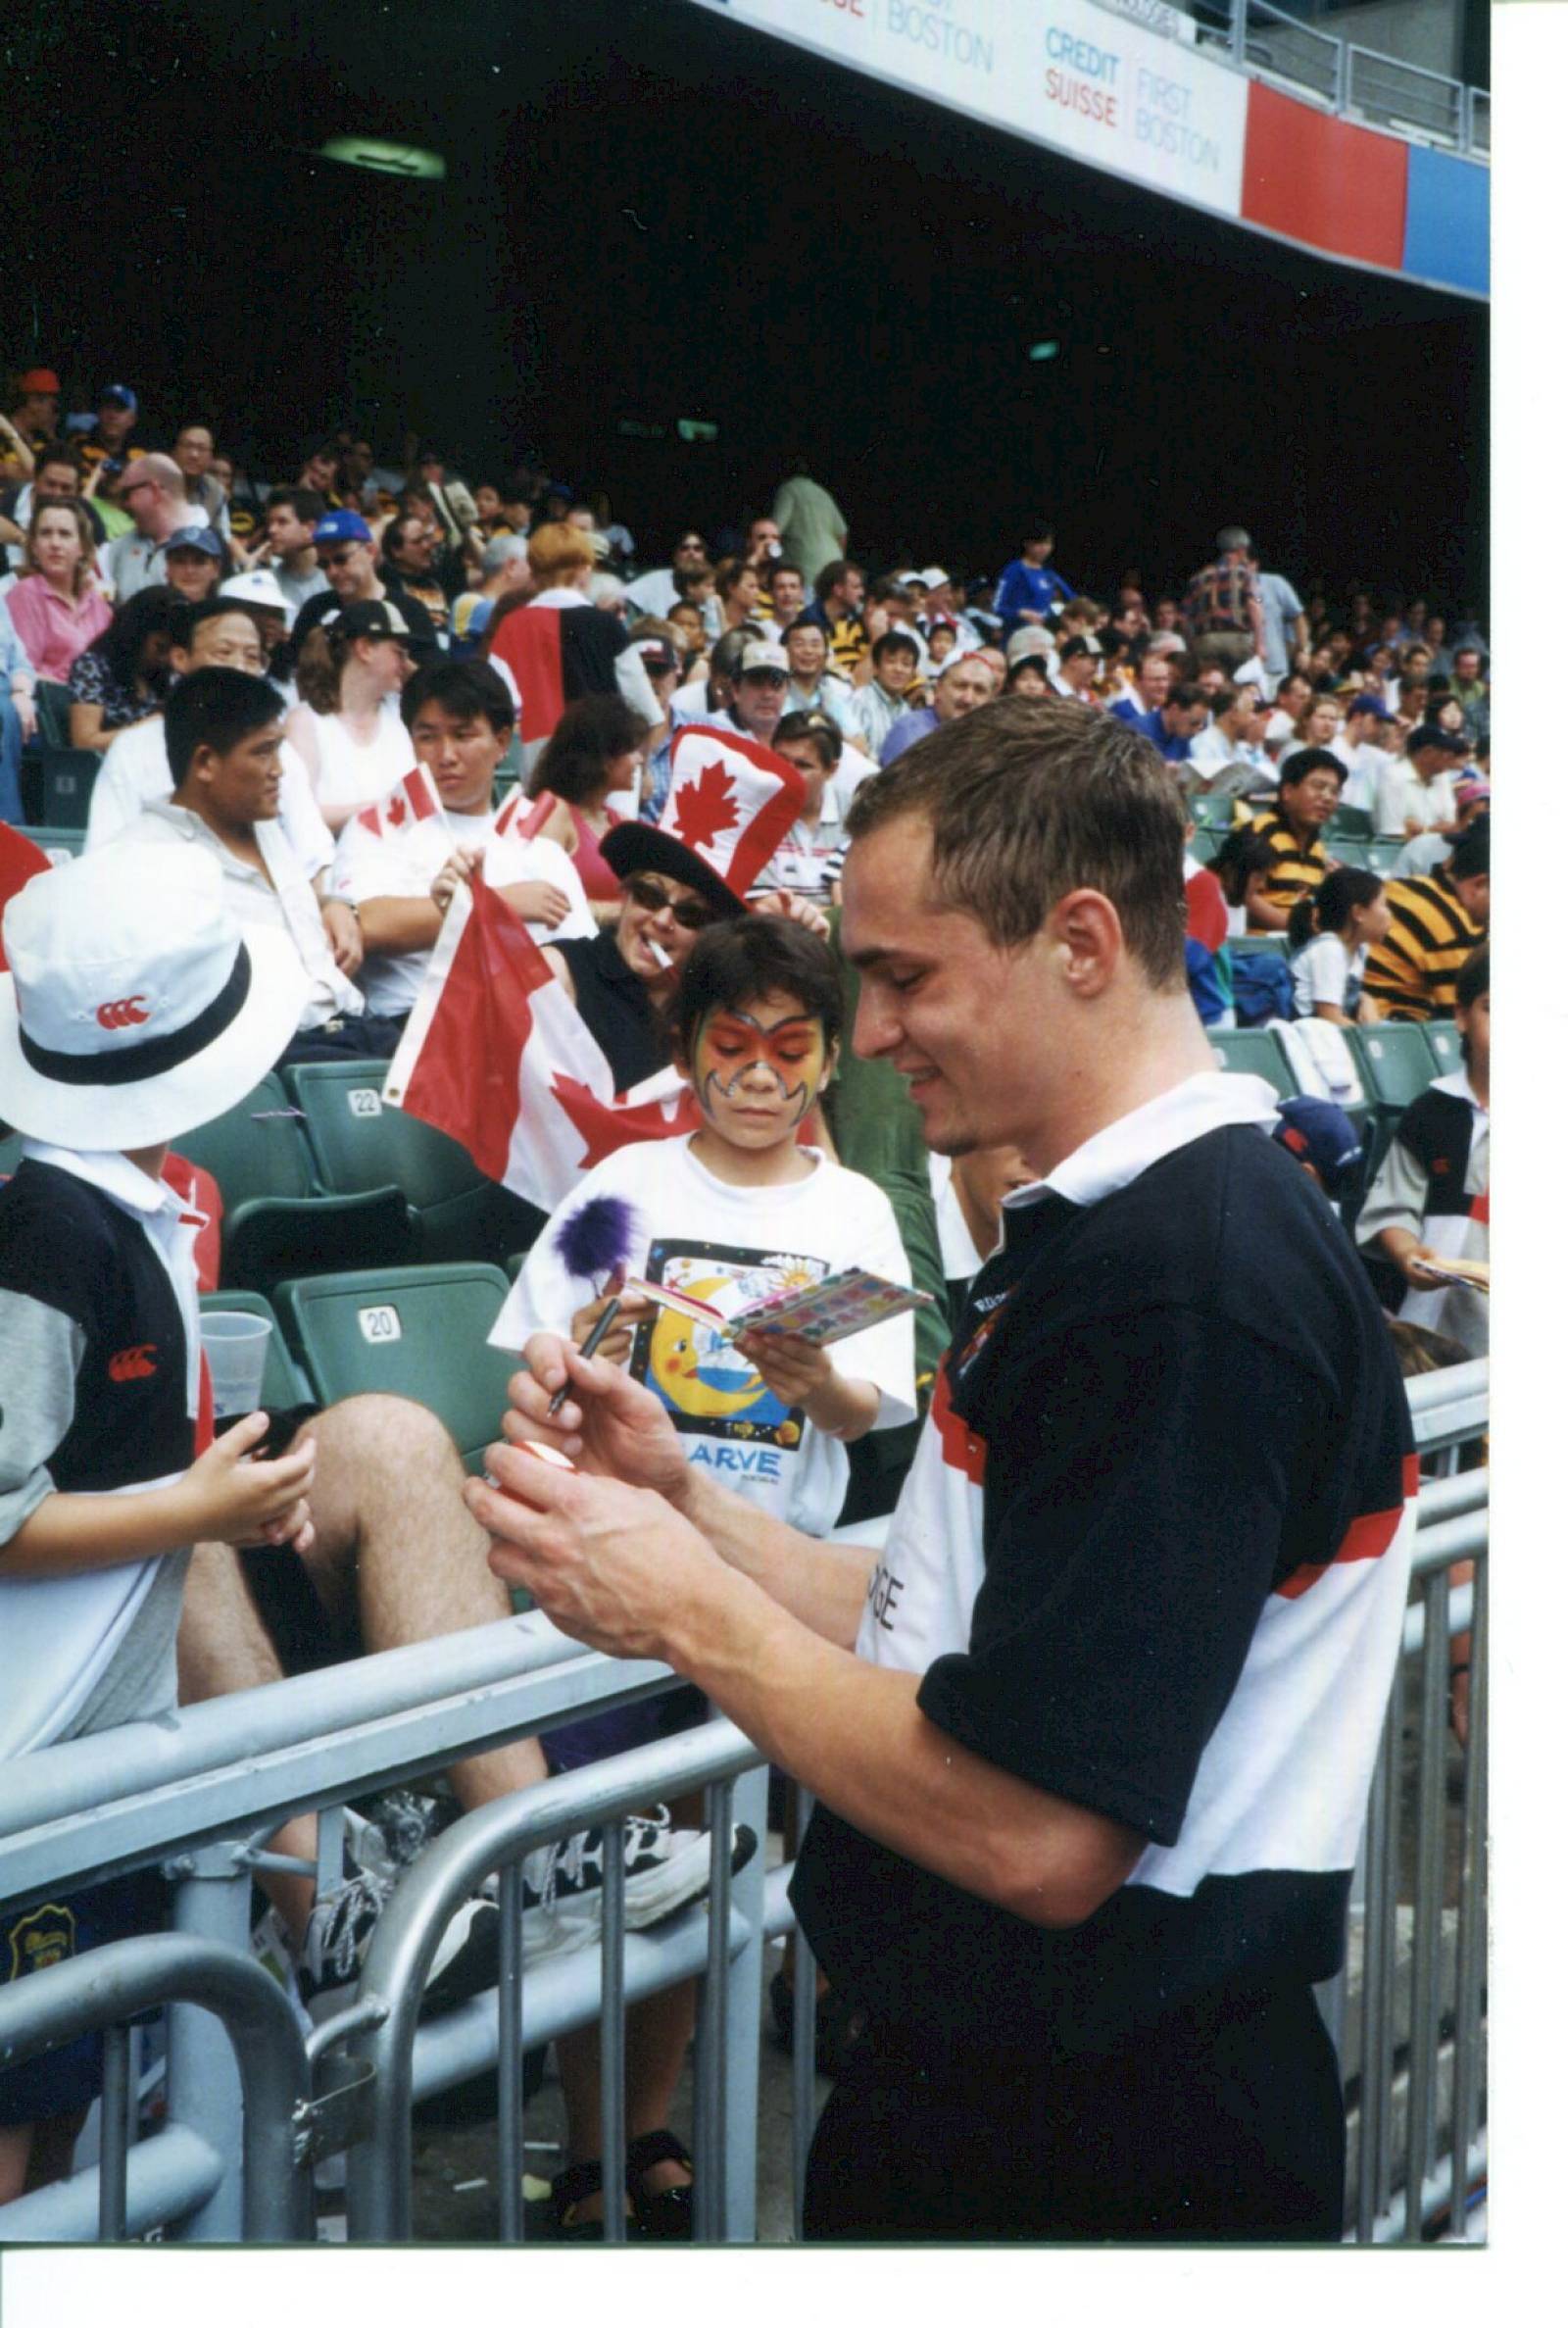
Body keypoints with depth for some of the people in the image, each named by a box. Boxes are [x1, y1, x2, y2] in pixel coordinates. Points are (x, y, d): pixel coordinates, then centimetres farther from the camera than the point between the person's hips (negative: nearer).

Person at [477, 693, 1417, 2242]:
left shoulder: (1190, 1277, -24)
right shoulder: (1095, 1233, 10)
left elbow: (1036, 1835, -27)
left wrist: (691, 1612, -16)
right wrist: (686, 1502, -2)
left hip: (1099, 2141, -9)